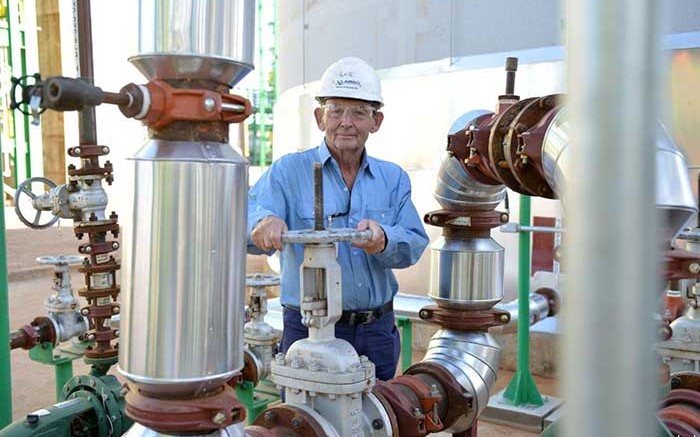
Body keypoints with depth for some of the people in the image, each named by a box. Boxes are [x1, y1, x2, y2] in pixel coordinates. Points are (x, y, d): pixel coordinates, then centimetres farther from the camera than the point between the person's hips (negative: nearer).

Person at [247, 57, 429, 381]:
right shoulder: (289, 171, -1)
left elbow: (415, 243, -1)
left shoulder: (393, 178, 10)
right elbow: (248, 214, -16)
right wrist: (263, 223, -40)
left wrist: (383, 239, -24)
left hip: (378, 330, 4)